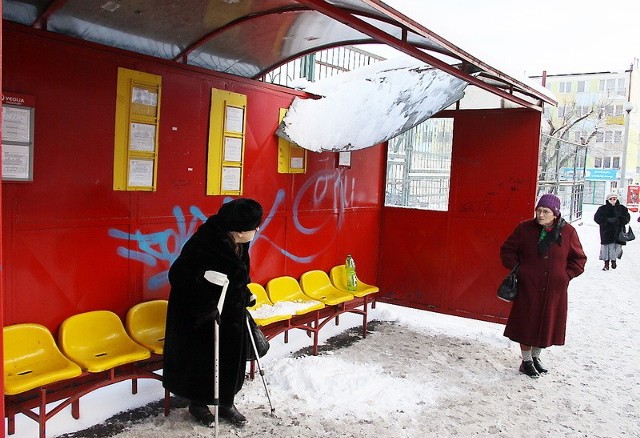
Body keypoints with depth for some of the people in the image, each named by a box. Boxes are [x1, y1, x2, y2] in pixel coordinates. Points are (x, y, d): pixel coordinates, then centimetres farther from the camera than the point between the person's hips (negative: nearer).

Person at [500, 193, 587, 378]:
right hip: (528, 287, -1)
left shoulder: (568, 232, -3)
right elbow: (507, 250, 5)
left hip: (555, 290, 2)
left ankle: (536, 357, 33)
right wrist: (517, 269, -4)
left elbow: (579, 259, 8)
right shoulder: (525, 228, -5)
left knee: (547, 323, 12)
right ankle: (526, 361, 21)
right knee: (527, 323, 4)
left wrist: (566, 275, -3)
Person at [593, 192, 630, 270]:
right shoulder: (602, 209, 3)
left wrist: (617, 220, -13)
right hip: (606, 232, -1)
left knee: (616, 246, 1)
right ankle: (606, 264, 9)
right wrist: (608, 220, -17)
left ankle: (613, 260, 25)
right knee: (606, 247, -1)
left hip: (618, 232, 1)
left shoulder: (622, 208, 9)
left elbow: (627, 217, 5)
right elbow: (597, 218, -5)